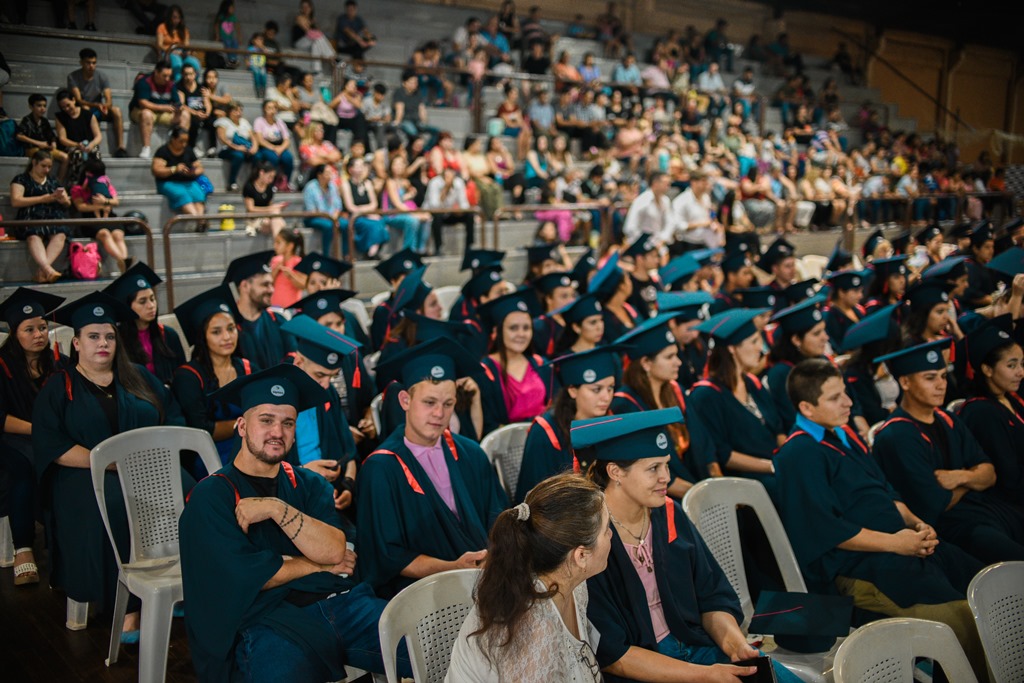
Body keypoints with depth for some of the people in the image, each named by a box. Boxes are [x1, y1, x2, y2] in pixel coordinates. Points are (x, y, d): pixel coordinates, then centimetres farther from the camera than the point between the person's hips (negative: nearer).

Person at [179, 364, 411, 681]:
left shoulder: (309, 484, 16)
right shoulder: (210, 497, 3)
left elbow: (334, 550, -1)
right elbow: (246, 577, -7)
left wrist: (276, 508, -12)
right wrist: (321, 564, 2)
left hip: (342, 603, 4)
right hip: (267, 619, -3)